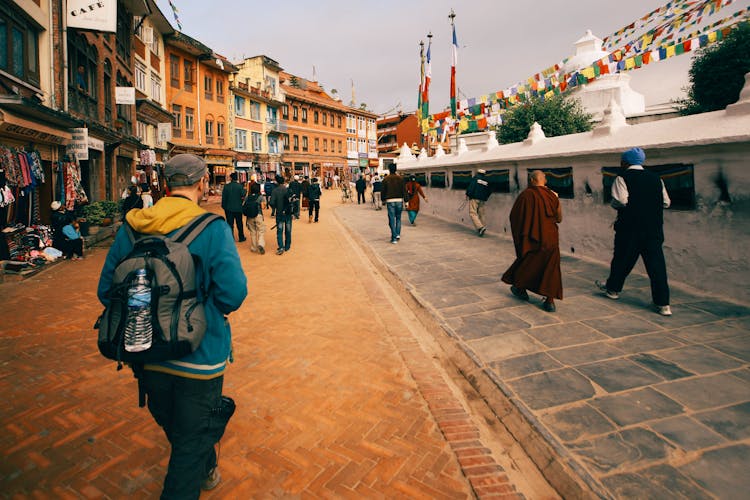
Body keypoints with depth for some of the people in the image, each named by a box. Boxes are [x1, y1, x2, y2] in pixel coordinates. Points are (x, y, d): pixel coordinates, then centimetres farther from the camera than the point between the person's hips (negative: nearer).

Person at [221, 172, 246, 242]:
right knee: (239, 223, 13)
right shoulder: (240, 186, -10)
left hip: (229, 208, 0)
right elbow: (243, 196, -12)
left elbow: (223, 198, -2)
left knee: (230, 223, 7)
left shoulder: (226, 186, -6)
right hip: (238, 208, 0)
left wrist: (223, 206, 9)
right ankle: (241, 237, 20)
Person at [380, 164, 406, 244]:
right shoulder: (400, 178, 2)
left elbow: (383, 191, 0)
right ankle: (398, 234, 8)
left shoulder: (386, 179, -2)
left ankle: (394, 238, 1)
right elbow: (404, 190, 0)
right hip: (399, 200, 2)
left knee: (392, 220, 3)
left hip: (390, 201, -2)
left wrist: (383, 199, 15)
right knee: (398, 218, 19)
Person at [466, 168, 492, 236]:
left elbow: (471, 187, -11)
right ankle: (483, 227, 12)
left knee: (473, 213, -9)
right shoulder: (486, 181, 13)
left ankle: (480, 227, -25)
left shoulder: (475, 178, -1)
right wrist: (486, 197, 25)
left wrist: (467, 194, -1)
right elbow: (489, 191, 14)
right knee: (481, 214, 11)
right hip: (482, 200, 5)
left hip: (474, 198, -5)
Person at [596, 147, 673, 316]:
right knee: (656, 263, 4)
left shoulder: (623, 178, -7)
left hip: (630, 228, -4)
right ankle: (663, 304, 3)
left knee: (622, 259, 14)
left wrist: (614, 204, 2)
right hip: (654, 229, 4)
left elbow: (620, 201, -20)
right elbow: (666, 202, 10)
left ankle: (613, 288, 34)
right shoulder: (656, 179, 8)